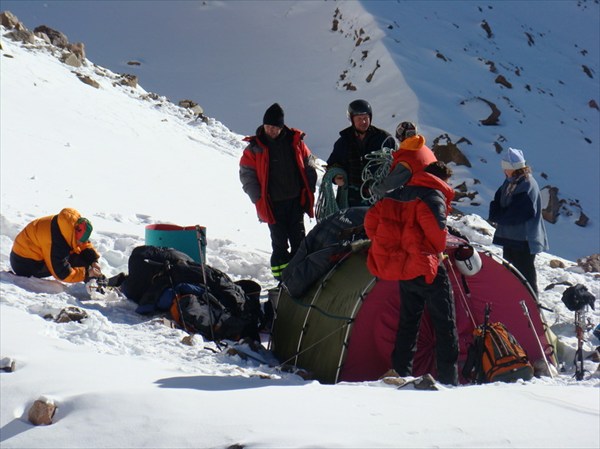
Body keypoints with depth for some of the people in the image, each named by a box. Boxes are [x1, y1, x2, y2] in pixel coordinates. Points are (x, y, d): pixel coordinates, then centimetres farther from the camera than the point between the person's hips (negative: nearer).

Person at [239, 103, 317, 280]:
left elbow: (309, 165, 11)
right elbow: (247, 175, 0)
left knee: (299, 241, 7)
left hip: (296, 201, 2)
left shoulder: (295, 141, 3)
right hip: (273, 204, -2)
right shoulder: (255, 148, -3)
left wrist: (309, 191, 4)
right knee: (279, 244, 0)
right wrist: (259, 199, -8)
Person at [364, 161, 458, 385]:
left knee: (408, 321, 19)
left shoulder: (397, 195, 14)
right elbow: (436, 230, -19)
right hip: (425, 268, -7)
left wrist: (384, 246, 21)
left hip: (401, 267, 7)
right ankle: (448, 380, -1)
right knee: (445, 324, 1)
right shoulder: (434, 196, -8)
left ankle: (401, 374, 18)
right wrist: (438, 250, 2)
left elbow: (371, 220, 12)